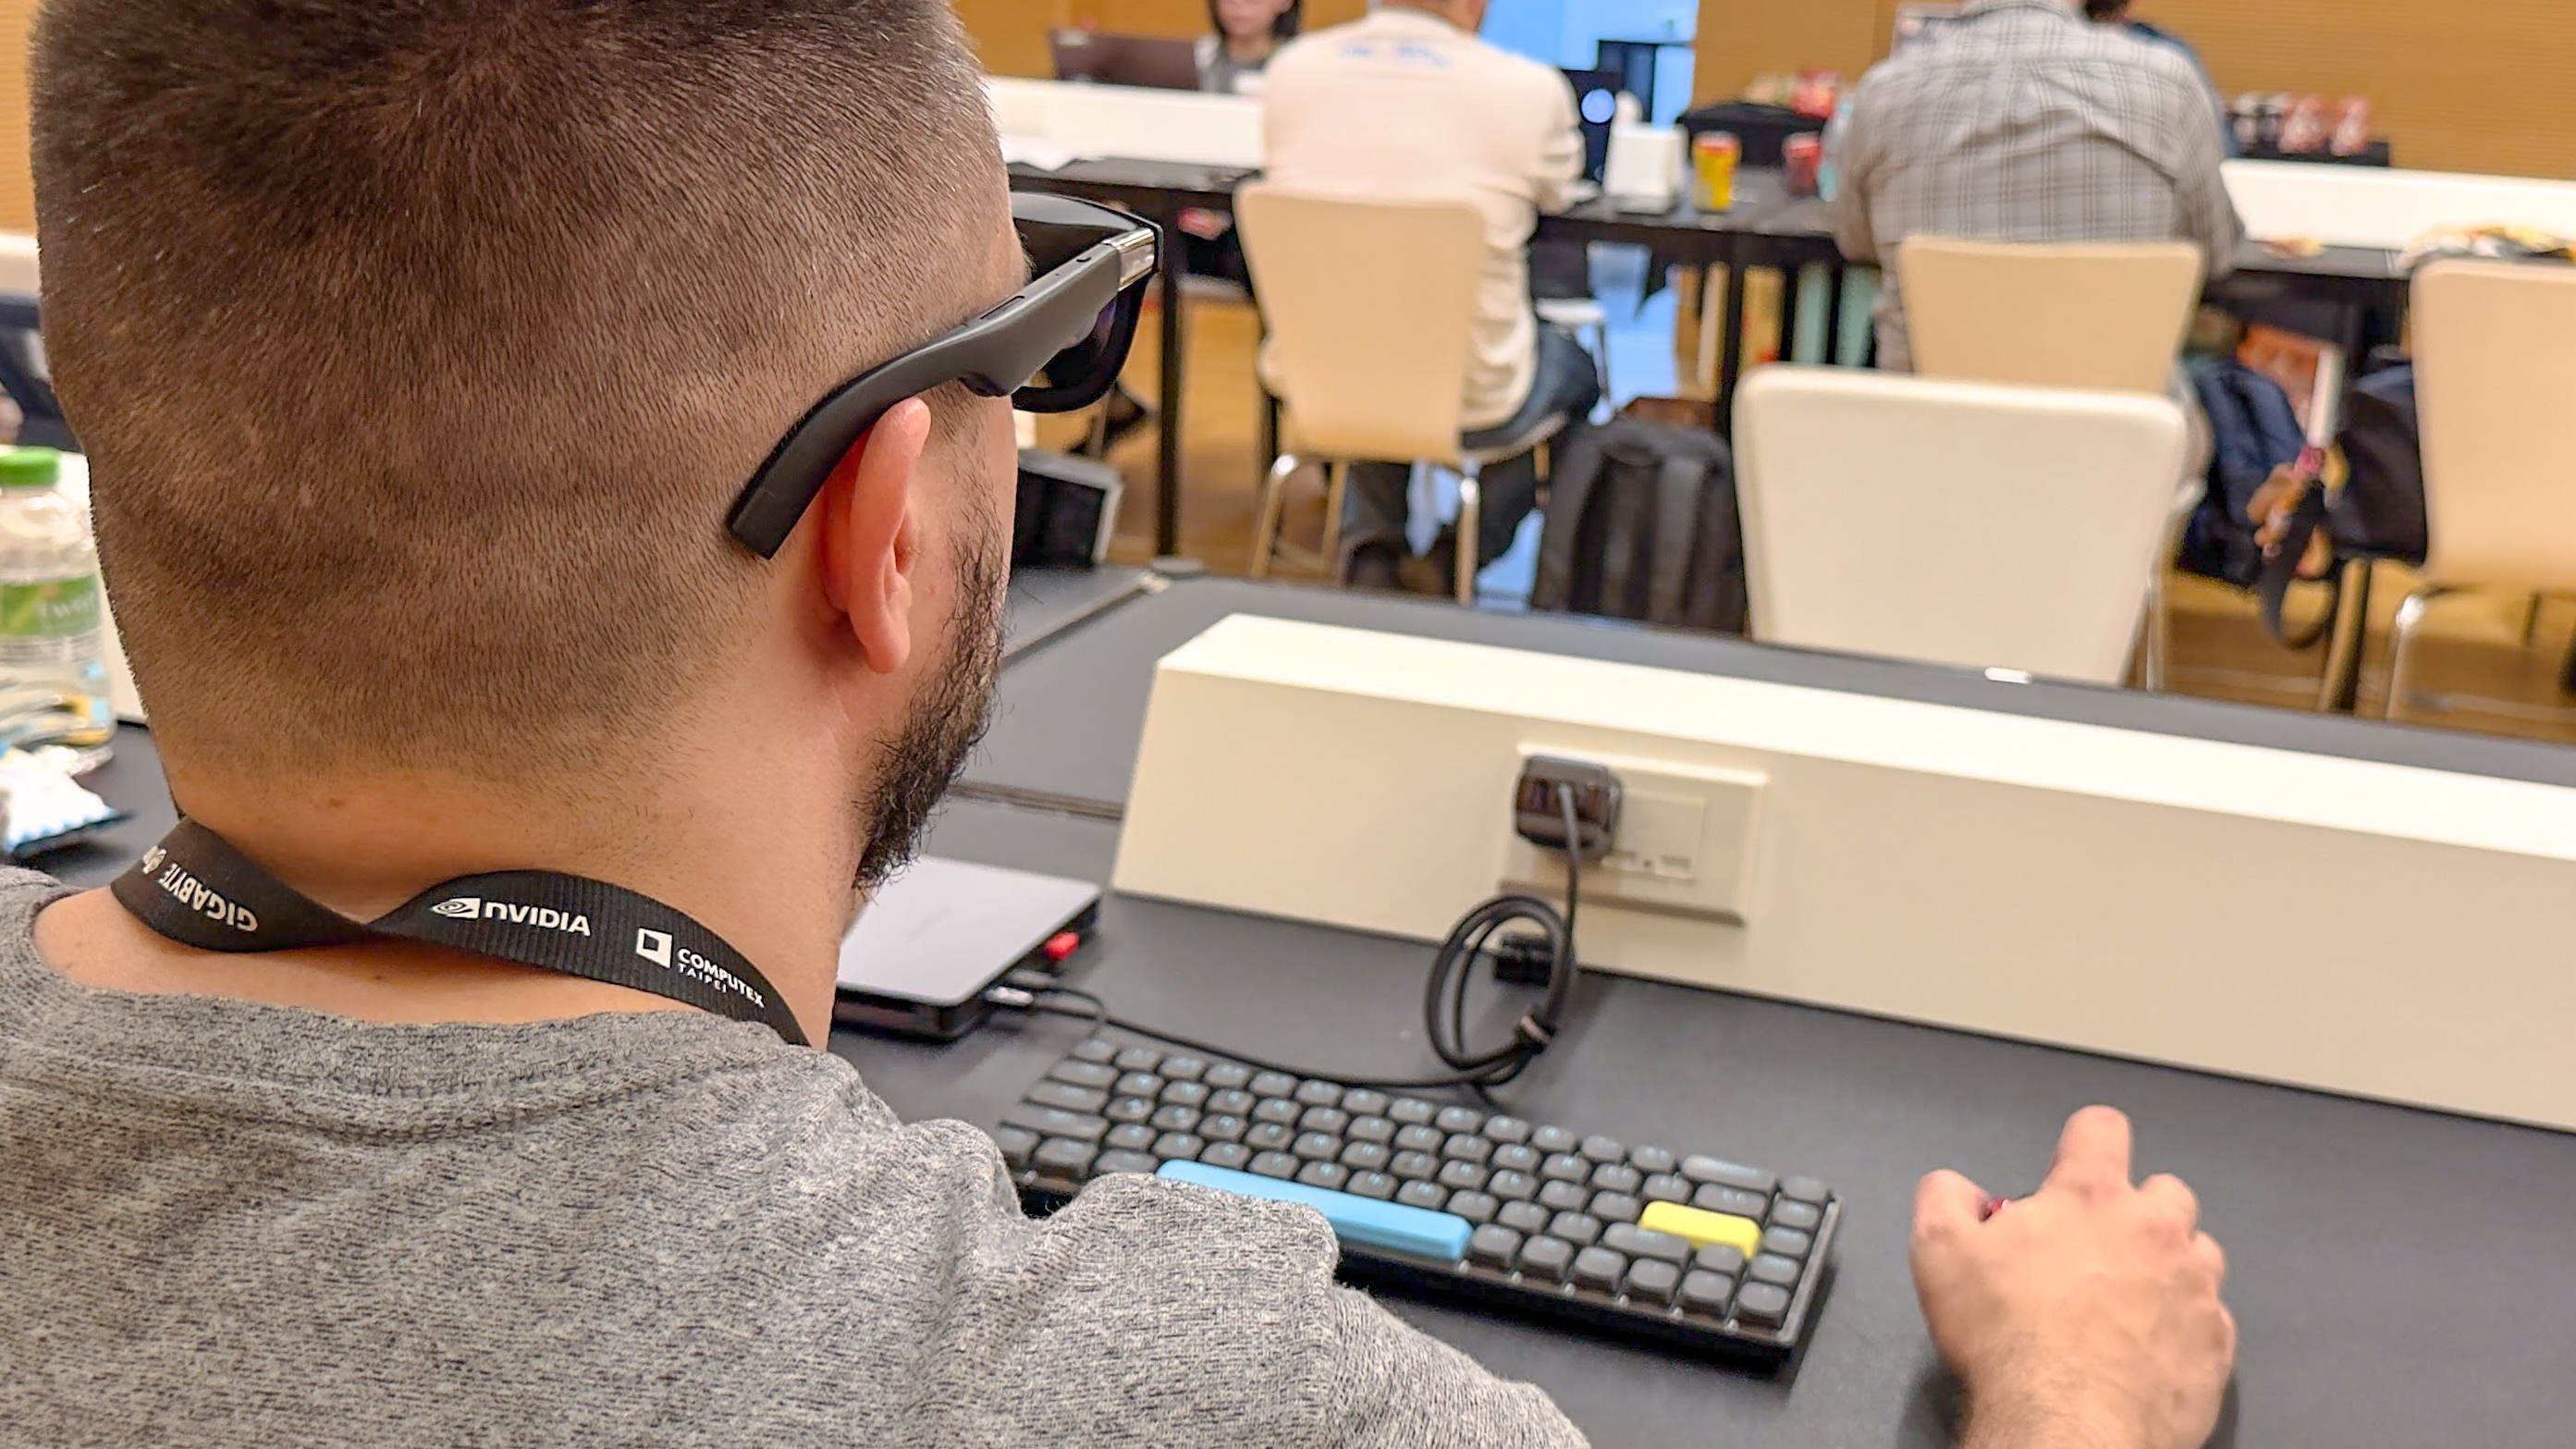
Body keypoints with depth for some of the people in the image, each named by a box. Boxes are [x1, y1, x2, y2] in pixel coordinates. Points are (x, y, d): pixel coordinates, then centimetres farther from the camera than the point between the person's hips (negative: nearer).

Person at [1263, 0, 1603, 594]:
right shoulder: (1530, 90, -14)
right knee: (1575, 368, 31)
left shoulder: (1291, 69, -5)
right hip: (1472, 395, -3)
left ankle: (1369, 549, 30)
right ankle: (1464, 557, 21)